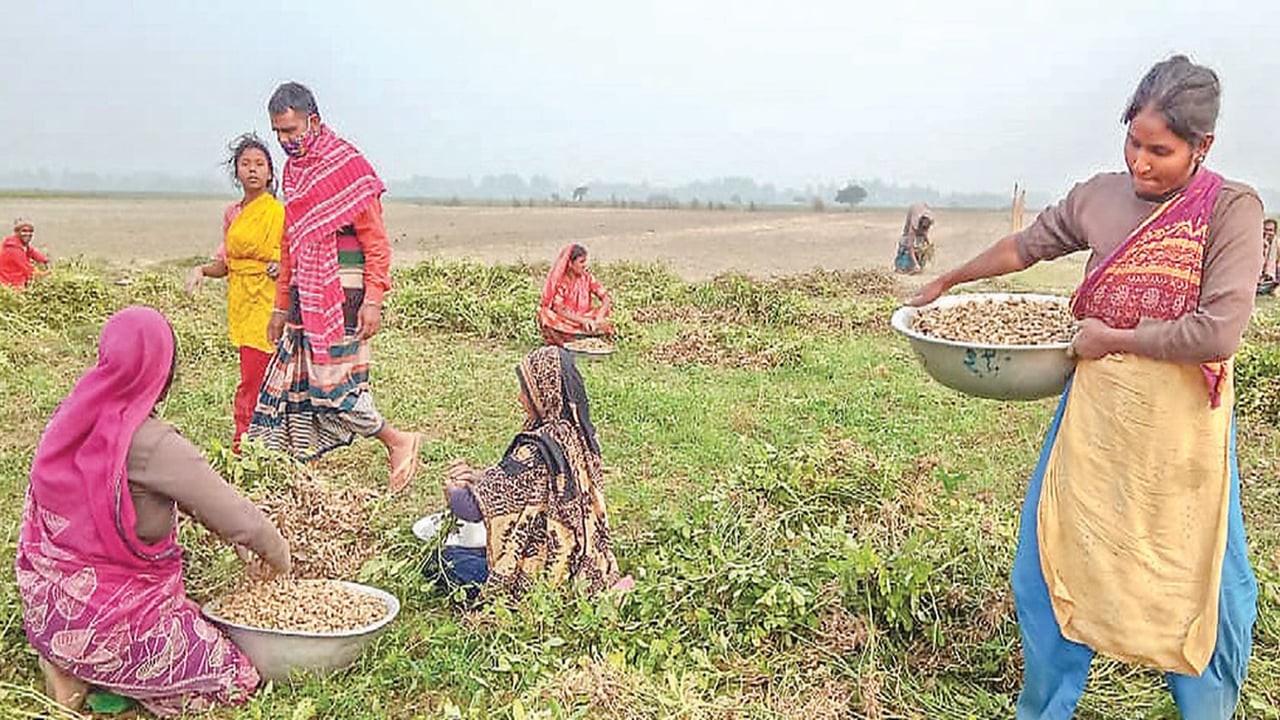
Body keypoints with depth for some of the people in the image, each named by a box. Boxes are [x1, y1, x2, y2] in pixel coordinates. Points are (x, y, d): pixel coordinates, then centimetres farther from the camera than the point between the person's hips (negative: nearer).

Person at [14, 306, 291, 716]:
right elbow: (242, 521, -22)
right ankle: (92, 672, -2)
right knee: (238, 682, 4)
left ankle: (72, 661, 11)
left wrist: (235, 539, 12)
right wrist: (278, 557, -1)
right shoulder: (150, 444, -27)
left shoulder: (72, 419, -2)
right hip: (105, 615, -8)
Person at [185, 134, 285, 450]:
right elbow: (226, 263, 18)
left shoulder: (276, 211, -6)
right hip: (241, 303, 6)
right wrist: (202, 270, 1)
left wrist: (280, 267, -25)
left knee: (252, 382, -9)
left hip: (264, 304, -6)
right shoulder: (232, 214, 14)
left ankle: (242, 449, -4)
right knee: (256, 381, 10)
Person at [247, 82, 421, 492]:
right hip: (306, 296, 8)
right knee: (293, 378, 6)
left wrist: (373, 300, -19)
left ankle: (398, 442, 8)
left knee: (331, 380, -9)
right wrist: (281, 307, 21)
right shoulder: (294, 169, 16)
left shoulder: (346, 162, -8)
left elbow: (375, 238, -12)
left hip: (342, 292, -8)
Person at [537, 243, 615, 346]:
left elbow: (606, 298, -10)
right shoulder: (560, 280, -13)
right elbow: (559, 309, -21)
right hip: (562, 321, -3)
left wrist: (600, 317, -29)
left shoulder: (587, 277, -3)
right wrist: (581, 320, -33)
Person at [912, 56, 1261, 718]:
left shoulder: (1231, 210, -10)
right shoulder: (1099, 197, 3)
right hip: (1093, 413, 4)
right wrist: (948, 281, 29)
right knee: (1050, 563, 9)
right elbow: (1026, 246, 20)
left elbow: (1218, 333, -20)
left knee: (1197, 580, 9)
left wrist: (1112, 339, -12)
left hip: (1179, 426, -4)